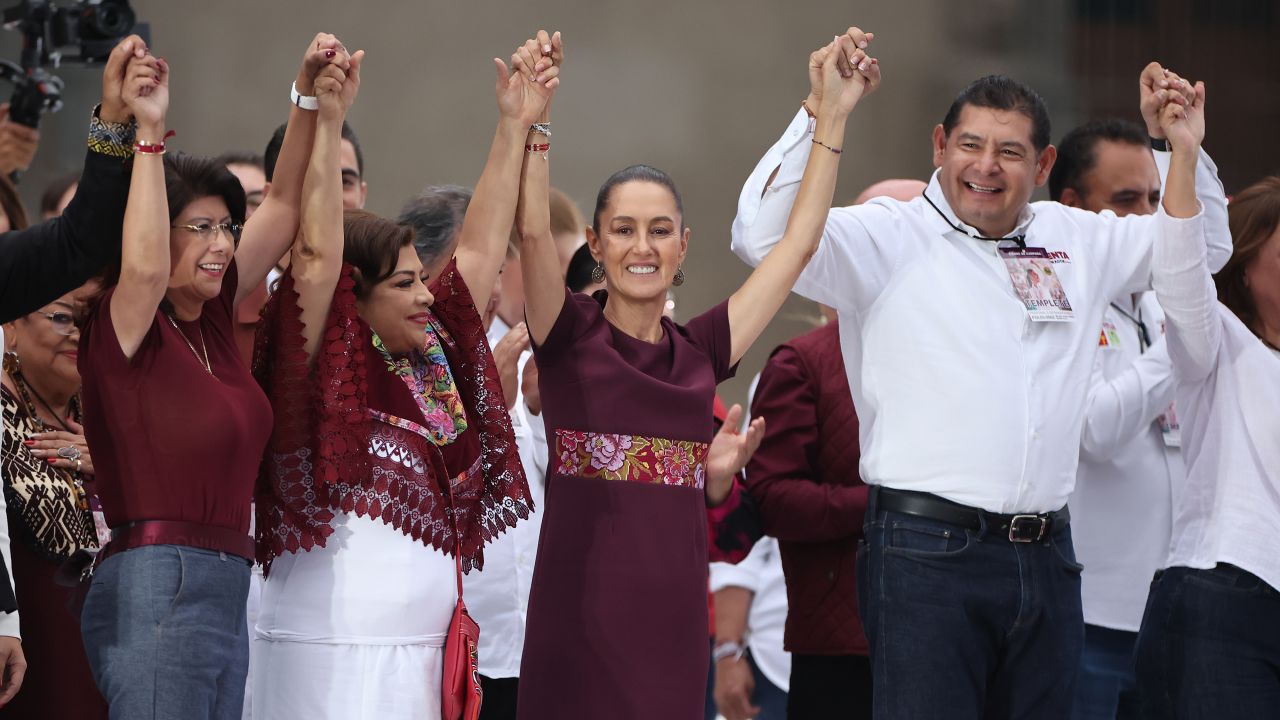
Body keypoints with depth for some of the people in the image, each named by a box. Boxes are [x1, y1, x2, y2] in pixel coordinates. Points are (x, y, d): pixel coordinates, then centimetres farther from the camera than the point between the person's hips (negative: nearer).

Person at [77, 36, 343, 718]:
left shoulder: (212, 318, 12)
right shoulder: (124, 328, -7)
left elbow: (283, 206, 17)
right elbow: (144, 266, -30)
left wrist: (310, 95, 9)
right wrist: (149, 132, -27)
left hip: (224, 596, 8)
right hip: (156, 590, -8)